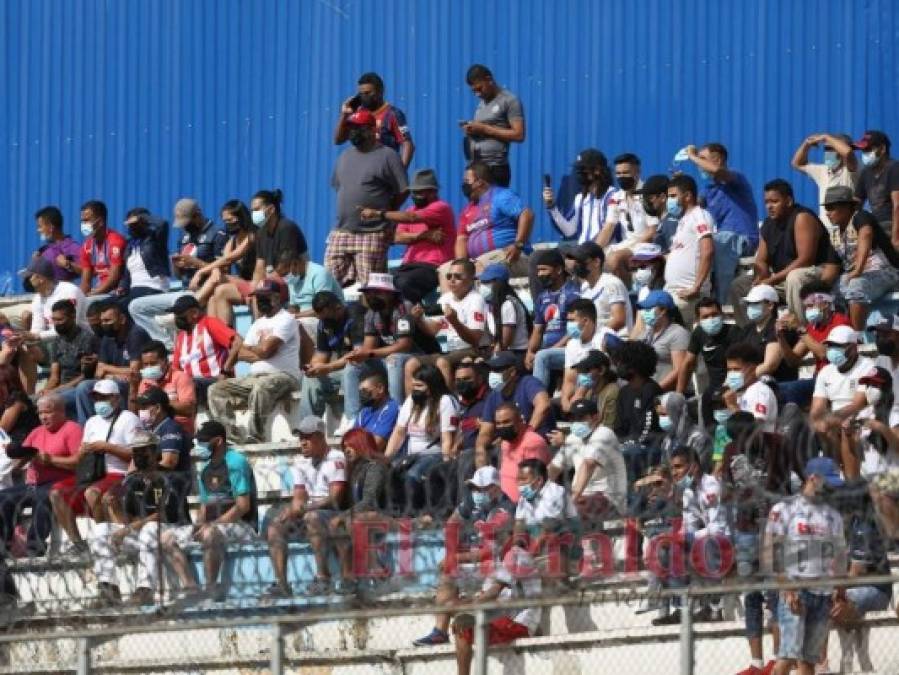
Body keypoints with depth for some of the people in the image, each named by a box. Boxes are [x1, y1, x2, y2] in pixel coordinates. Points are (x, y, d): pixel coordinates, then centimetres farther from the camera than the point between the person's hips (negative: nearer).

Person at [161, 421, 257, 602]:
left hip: (242, 525, -9)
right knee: (167, 538, -1)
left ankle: (211, 588, -27)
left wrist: (211, 525, -21)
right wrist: (199, 524, -2)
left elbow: (243, 506, -18)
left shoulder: (235, 462, -11)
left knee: (210, 535, -40)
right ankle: (189, 588, -14)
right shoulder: (204, 467, 15)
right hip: (214, 525, 9)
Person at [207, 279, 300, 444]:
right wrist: (259, 355, -5)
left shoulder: (285, 320, -4)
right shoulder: (258, 324, 21)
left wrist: (251, 350, 6)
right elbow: (240, 353, 14)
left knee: (260, 387, -41)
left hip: (283, 375, -9)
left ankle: (254, 435, -40)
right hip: (256, 376, 9)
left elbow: (266, 350, -15)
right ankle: (231, 433, -19)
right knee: (216, 390, -3)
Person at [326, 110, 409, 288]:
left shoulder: (387, 156, -3)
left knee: (369, 285, -9)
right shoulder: (345, 156, 18)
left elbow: (403, 191, -4)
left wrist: (383, 212, 0)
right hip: (341, 231, 7)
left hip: (372, 234, -7)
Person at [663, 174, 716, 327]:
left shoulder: (699, 216, -8)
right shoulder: (684, 220, 22)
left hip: (687, 293, -9)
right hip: (672, 290, 9)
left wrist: (696, 287, -23)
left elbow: (708, 252, -20)